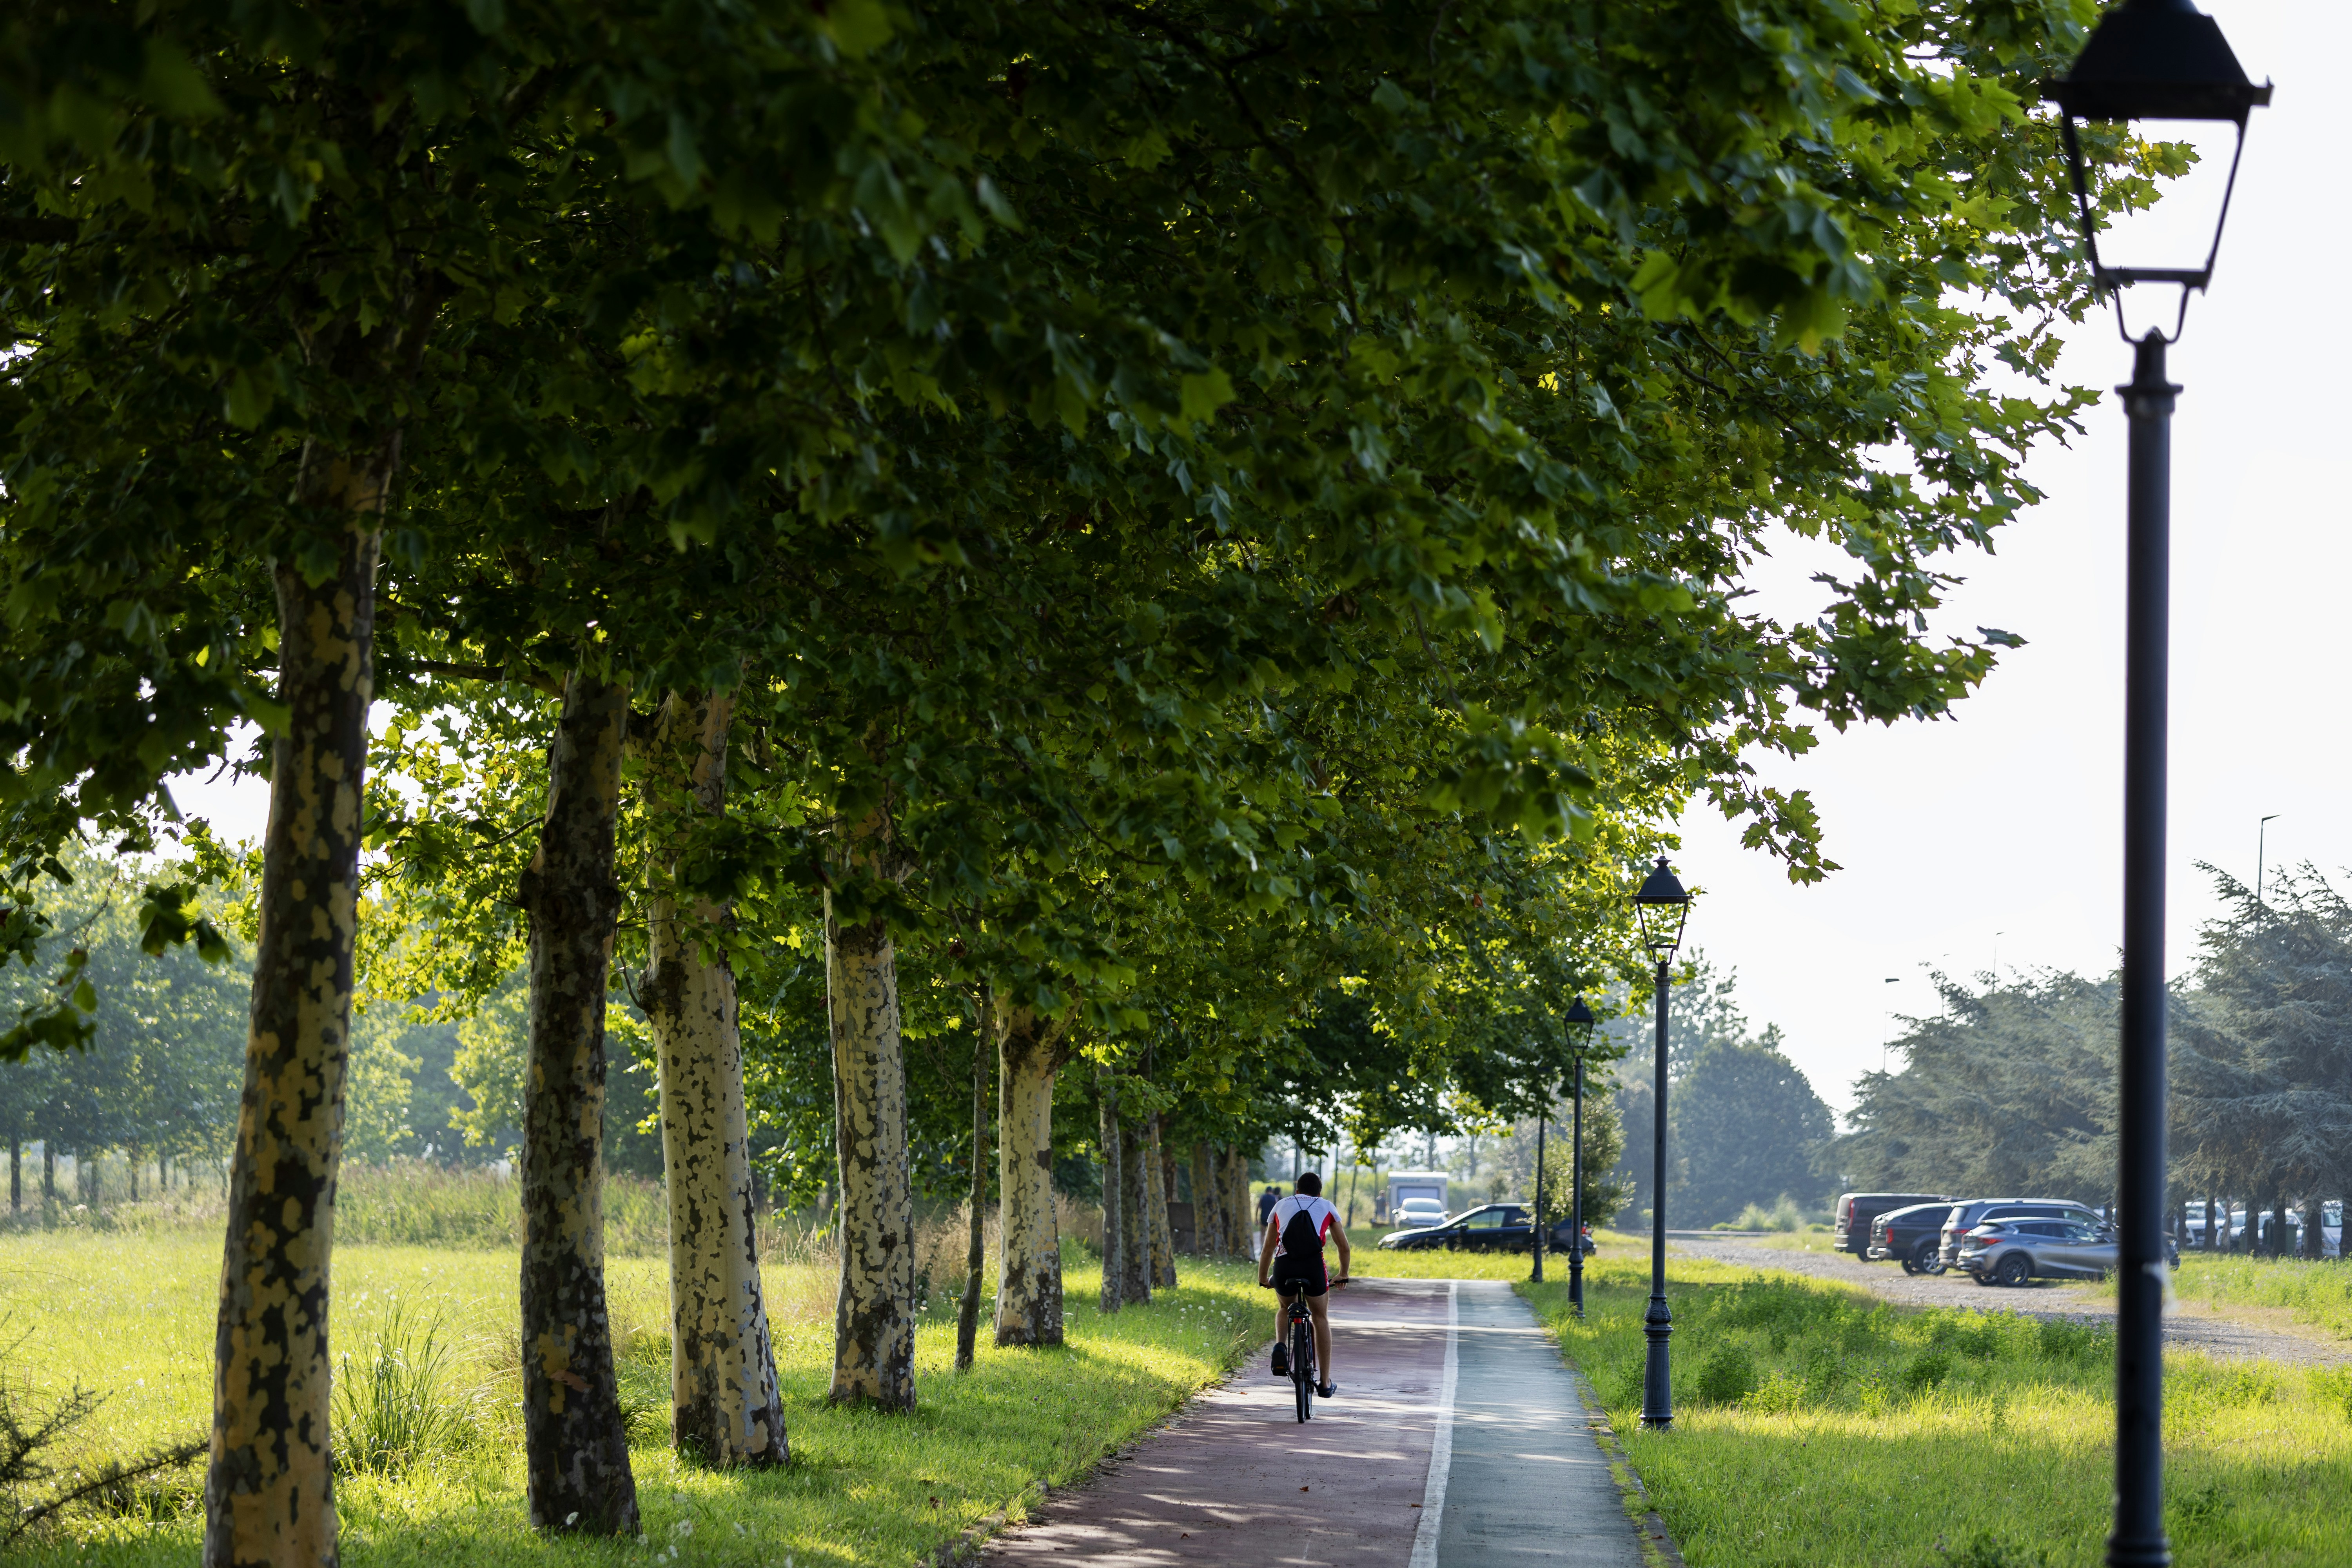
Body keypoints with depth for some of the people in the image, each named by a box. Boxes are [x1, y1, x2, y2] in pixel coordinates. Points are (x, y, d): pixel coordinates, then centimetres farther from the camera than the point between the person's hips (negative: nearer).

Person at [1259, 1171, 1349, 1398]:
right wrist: (1343, 1275, 41)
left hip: (1284, 1268, 1)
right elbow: (1344, 1246, 26)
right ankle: (1325, 1383, 19)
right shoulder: (1327, 1208, 20)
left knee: (1284, 1309, 31)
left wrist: (1262, 1278, 38)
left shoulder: (1281, 1205, 23)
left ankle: (1280, 1346, 1)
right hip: (1314, 1267, -1)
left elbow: (1268, 1247, 26)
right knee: (1321, 1319, 19)